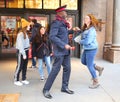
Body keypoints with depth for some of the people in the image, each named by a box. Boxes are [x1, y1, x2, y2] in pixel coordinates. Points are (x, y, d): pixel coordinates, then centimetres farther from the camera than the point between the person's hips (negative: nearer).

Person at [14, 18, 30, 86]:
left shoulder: (25, 33, 9)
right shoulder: (20, 34, -17)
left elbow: (26, 43, 6)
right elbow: (20, 45, -20)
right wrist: (23, 54, -20)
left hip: (26, 51, 9)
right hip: (21, 51, -9)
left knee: (25, 66, 14)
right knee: (20, 66, -1)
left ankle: (24, 79, 26)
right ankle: (16, 80, 11)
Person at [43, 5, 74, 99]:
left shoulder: (63, 23, 14)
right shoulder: (56, 23, -12)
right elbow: (52, 36, -21)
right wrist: (64, 45, -24)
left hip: (66, 51, 9)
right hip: (59, 51, -8)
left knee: (67, 68, 11)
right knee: (55, 70, -4)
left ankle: (64, 87, 26)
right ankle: (46, 90, 8)